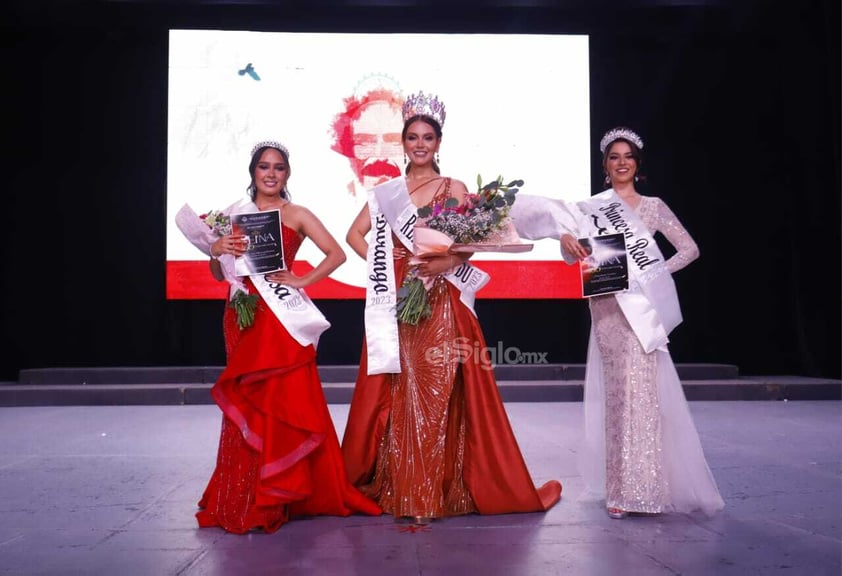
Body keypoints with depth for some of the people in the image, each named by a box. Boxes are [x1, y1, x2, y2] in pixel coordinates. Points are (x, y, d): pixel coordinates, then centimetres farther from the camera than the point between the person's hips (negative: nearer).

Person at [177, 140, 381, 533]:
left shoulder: (296, 215, 4)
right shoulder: (234, 213, 14)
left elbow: (337, 253, -4)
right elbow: (220, 274, 14)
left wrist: (302, 281, -10)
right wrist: (215, 250, -5)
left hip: (281, 318, -3)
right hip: (243, 316, 3)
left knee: (285, 402, -5)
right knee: (245, 404, 5)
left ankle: (280, 494, 5)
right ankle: (244, 498, 15)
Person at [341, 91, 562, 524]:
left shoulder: (454, 189, 5)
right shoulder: (386, 192, 12)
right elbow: (355, 234, 13)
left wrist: (449, 262, -19)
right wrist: (382, 263, -1)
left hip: (441, 305, -2)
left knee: (441, 391, -2)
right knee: (397, 393, 4)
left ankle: (440, 486, 9)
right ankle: (395, 484, 17)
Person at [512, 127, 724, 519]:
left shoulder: (653, 206, 11)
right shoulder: (591, 208, 12)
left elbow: (689, 249, 10)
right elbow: (574, 257, 8)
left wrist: (659, 274, -4)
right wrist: (566, 239, -14)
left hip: (641, 306, -1)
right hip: (606, 307, 1)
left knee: (640, 389, -8)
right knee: (616, 390, 1)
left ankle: (638, 487, 0)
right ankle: (622, 486, 8)